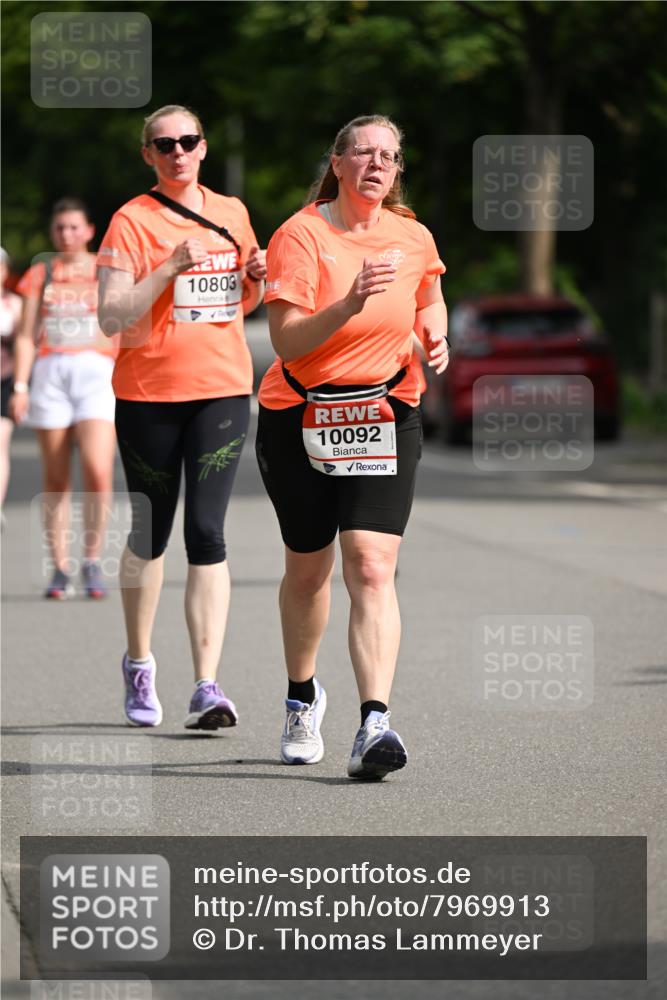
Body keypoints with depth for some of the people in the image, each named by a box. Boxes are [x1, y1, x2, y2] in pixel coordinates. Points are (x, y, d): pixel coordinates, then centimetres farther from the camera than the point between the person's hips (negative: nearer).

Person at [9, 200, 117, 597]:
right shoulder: (40, 275, 12)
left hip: (97, 374, -2)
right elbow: (27, 335, 10)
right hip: (50, 374, 2)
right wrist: (20, 386, 0)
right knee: (56, 479, 1)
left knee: (98, 471, -18)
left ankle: (93, 561, -4)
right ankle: (60, 570, 6)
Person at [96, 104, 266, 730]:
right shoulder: (132, 222, -4)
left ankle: (207, 686, -15)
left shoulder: (231, 214, 10)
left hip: (222, 391, 2)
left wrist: (255, 280, 1)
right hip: (148, 395, -2)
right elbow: (111, 317, -12)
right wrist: (170, 268, -21)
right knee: (150, 534, 10)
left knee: (207, 532, -10)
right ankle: (139, 663, 32)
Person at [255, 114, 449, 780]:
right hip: (300, 419, -1)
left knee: (371, 567, -15)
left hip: (385, 415, 1)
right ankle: (302, 697, 38)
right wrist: (349, 305, -33)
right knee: (307, 569, 12)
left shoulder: (413, 239, 2)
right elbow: (287, 342, -19)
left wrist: (435, 336, 5)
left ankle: (375, 724, -23)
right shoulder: (299, 236, -10)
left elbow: (429, 297, 26)